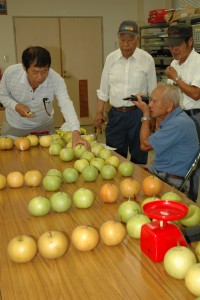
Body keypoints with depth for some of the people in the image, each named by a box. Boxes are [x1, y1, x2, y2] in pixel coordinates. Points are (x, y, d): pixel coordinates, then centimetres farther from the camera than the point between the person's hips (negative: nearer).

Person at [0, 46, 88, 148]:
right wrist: (16, 106, -29)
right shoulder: (10, 73, -25)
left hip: (44, 126, 0)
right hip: (14, 126, 1)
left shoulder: (56, 80, -30)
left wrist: (76, 133, -58)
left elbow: (66, 105, -42)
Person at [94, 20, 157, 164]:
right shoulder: (111, 58, 2)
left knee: (139, 157, 10)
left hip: (138, 113, -2)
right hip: (115, 114, 2)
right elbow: (104, 89, 9)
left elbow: (153, 91, 2)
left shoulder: (147, 59, -5)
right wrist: (99, 112, 6)